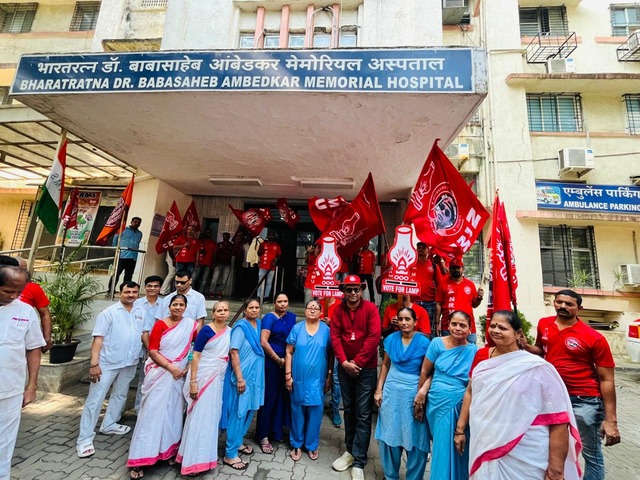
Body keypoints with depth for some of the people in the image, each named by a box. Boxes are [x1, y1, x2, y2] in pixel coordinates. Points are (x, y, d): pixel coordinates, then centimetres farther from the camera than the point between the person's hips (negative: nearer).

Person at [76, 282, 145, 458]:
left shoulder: (141, 312, 3)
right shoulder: (108, 313, -11)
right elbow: (98, 338, -14)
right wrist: (94, 363, -20)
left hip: (130, 363, 6)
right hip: (108, 363, -5)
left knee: (120, 395, 19)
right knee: (95, 400, 1)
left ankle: (109, 425, 37)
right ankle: (85, 438, 13)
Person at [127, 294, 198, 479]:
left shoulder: (191, 324, -3)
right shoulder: (160, 324, -7)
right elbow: (152, 351, -10)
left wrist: (191, 366, -9)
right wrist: (170, 367, -17)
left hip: (179, 375, 2)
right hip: (159, 373, -2)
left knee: (173, 413, 13)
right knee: (152, 412, 1)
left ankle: (170, 451, 30)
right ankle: (140, 459, 14)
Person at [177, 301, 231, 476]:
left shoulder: (230, 332, 2)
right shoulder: (206, 330, -14)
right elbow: (195, 356, -13)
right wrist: (193, 381, -16)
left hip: (220, 379, 5)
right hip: (204, 377, -5)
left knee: (213, 416, 16)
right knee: (199, 416, 3)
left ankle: (205, 454, 34)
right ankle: (193, 459, 19)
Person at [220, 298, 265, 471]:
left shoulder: (259, 325, 5)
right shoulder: (240, 327, -16)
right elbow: (234, 352, -19)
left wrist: (258, 375, 15)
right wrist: (239, 378, -21)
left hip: (256, 374, 8)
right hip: (243, 375, -7)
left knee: (250, 410, 19)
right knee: (238, 412, 3)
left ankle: (238, 442, 38)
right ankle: (230, 454, 18)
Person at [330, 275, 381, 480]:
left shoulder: (370, 308, -10)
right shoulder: (338, 309, 0)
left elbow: (374, 337, -15)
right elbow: (335, 335, -3)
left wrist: (357, 361, -14)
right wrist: (344, 361, -12)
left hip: (366, 368, -3)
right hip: (345, 367, 4)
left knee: (363, 415, 2)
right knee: (348, 409, 17)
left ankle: (359, 462, 15)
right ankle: (350, 450, 34)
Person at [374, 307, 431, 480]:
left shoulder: (424, 342, -10)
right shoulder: (391, 339, -2)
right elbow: (385, 365, 6)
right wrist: (379, 390, 4)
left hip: (413, 393, -3)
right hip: (391, 391, 3)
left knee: (414, 437, 8)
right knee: (389, 434, 14)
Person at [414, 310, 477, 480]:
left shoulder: (474, 351, -5)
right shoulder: (437, 343, -6)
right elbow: (426, 371, 2)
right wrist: (421, 393, 7)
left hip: (460, 406, 0)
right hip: (437, 403, 1)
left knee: (457, 449, 8)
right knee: (441, 447, 15)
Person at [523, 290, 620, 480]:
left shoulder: (594, 338, -15)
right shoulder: (543, 324, -2)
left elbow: (606, 380, -12)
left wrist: (610, 420, -14)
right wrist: (525, 346, -7)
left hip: (585, 401, -4)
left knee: (591, 455, 15)